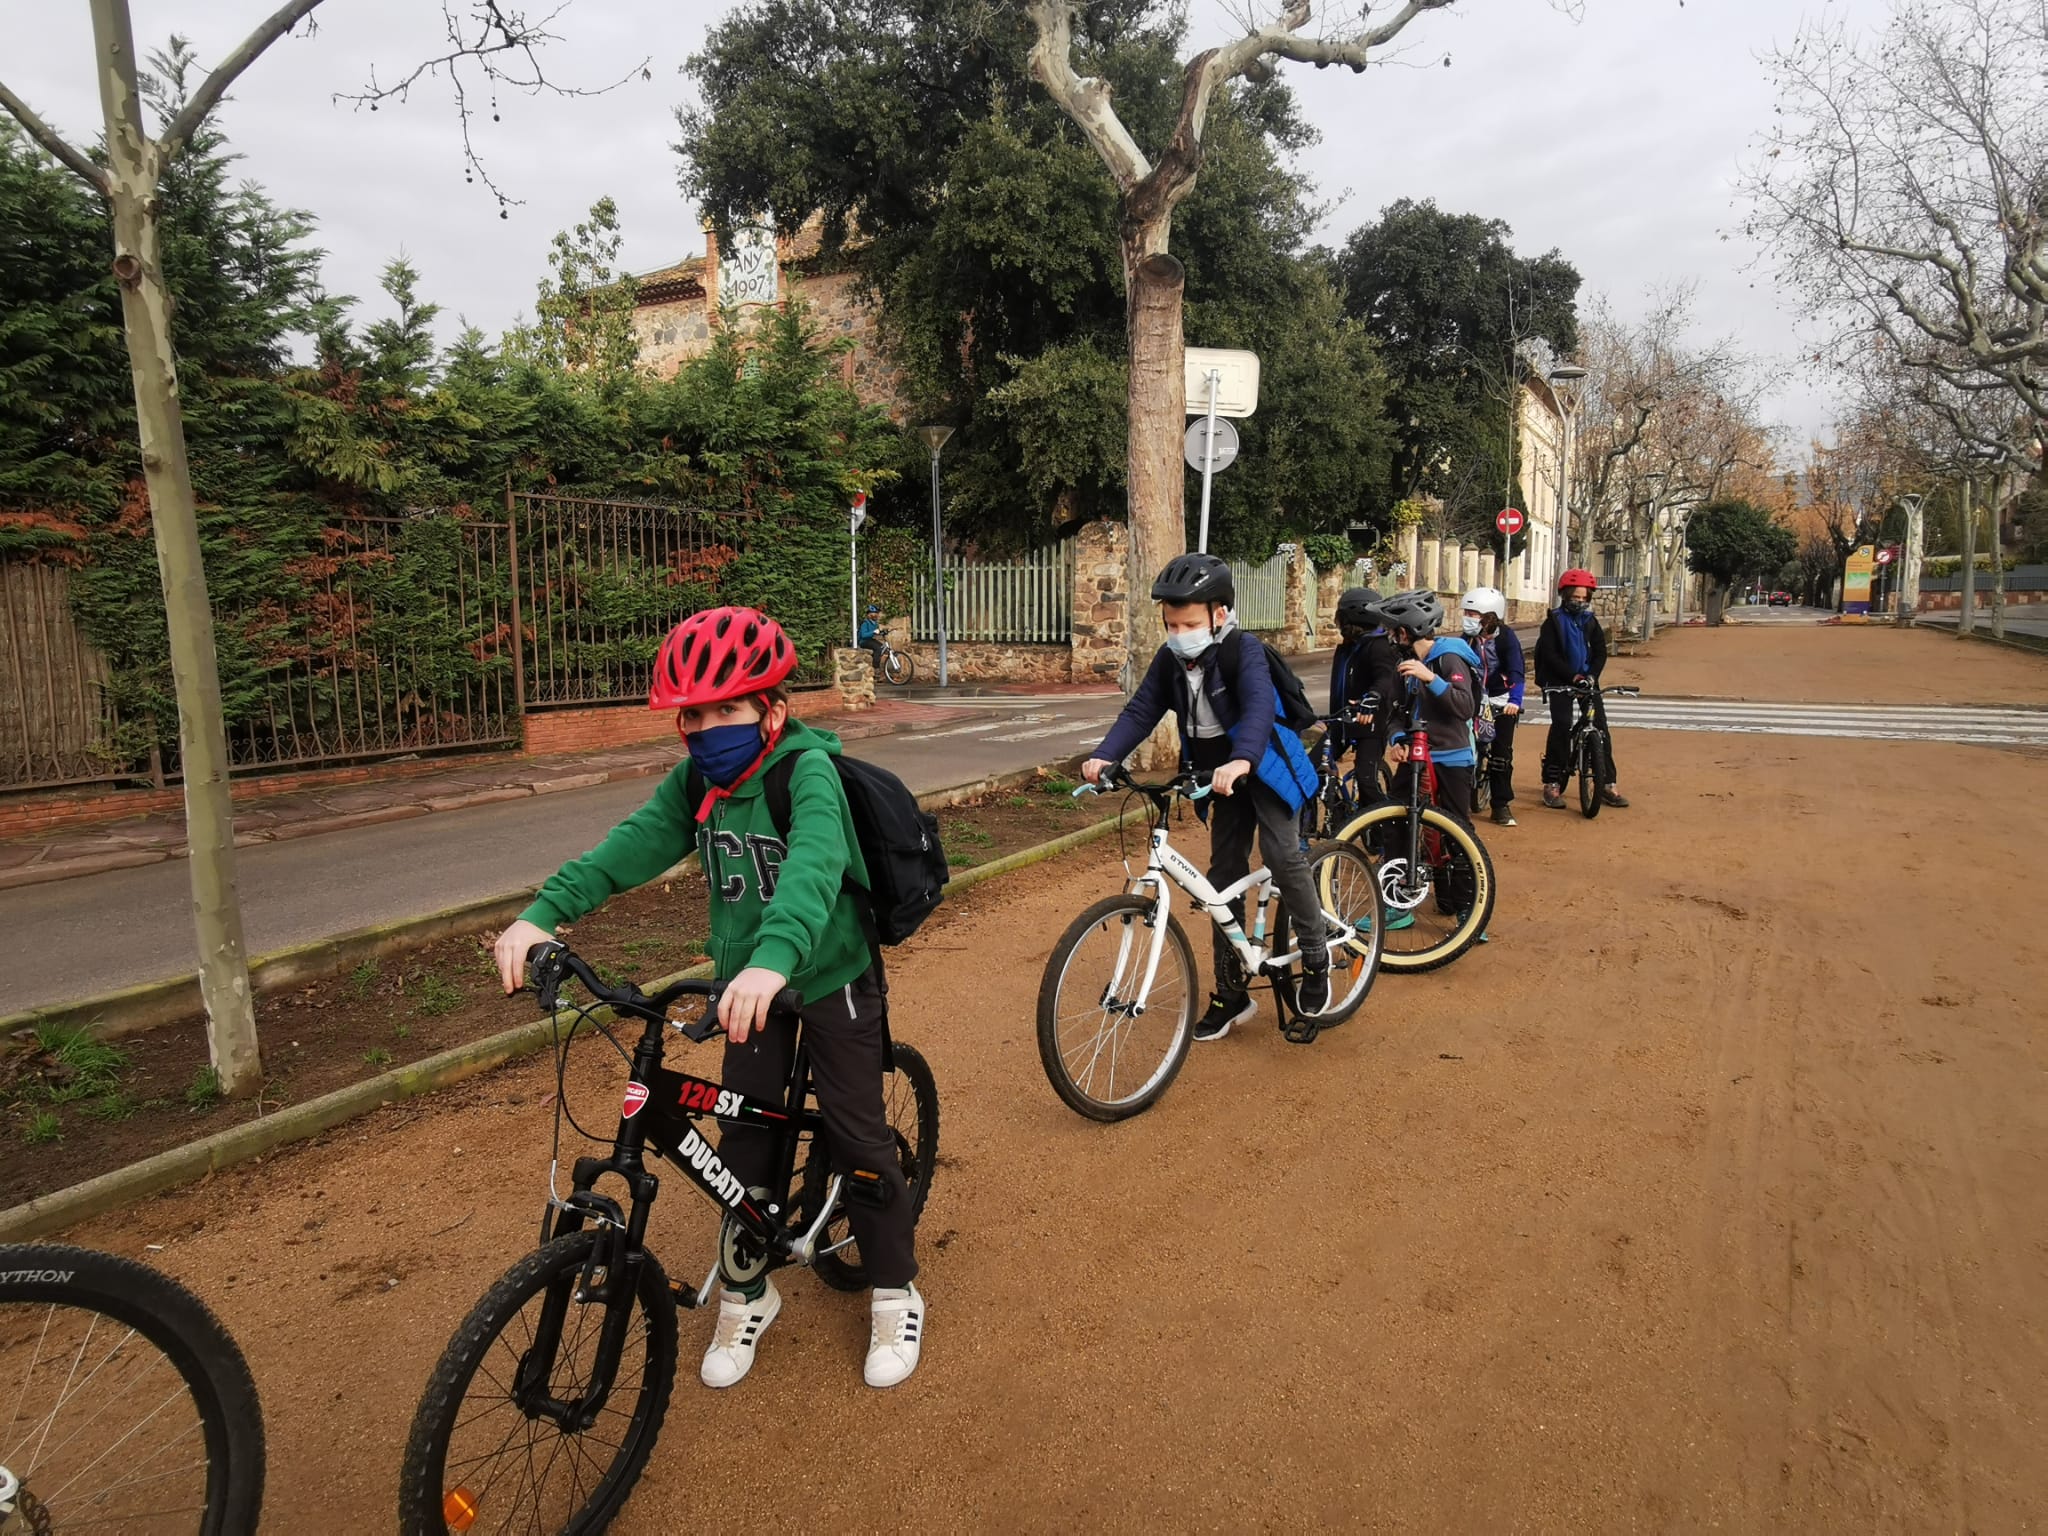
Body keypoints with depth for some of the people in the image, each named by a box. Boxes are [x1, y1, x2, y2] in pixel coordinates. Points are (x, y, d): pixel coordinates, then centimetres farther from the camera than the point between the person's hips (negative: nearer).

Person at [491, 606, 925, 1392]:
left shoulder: (807, 768, -26)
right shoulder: (695, 781, -6)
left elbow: (814, 864, -43)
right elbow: (632, 844, -17)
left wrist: (773, 959, -60)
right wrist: (543, 912, -32)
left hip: (831, 976, -5)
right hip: (748, 982, 5)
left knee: (859, 1137, 5)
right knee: (745, 1143, 11)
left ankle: (895, 1296, 26)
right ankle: (747, 1295, 33)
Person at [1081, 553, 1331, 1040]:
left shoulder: (1243, 650, -24)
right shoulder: (1169, 660, -6)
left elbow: (1260, 707, -40)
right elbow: (1140, 712, -10)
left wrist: (1241, 761, -58)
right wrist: (1103, 756, -27)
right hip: (1219, 775, 6)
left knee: (1282, 854, -23)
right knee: (1224, 873, 7)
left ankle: (1315, 955, 3)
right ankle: (1233, 991, 17)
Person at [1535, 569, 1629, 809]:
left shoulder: (1590, 621, 10)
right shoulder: (1554, 621, -3)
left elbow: (1600, 652, 6)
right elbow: (1550, 655, -11)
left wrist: (1592, 675, -12)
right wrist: (1572, 676, -20)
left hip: (1586, 680, 4)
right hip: (1559, 682, -4)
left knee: (1600, 727, -2)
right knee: (1561, 726, -17)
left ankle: (1607, 784, 5)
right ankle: (1552, 784, -10)